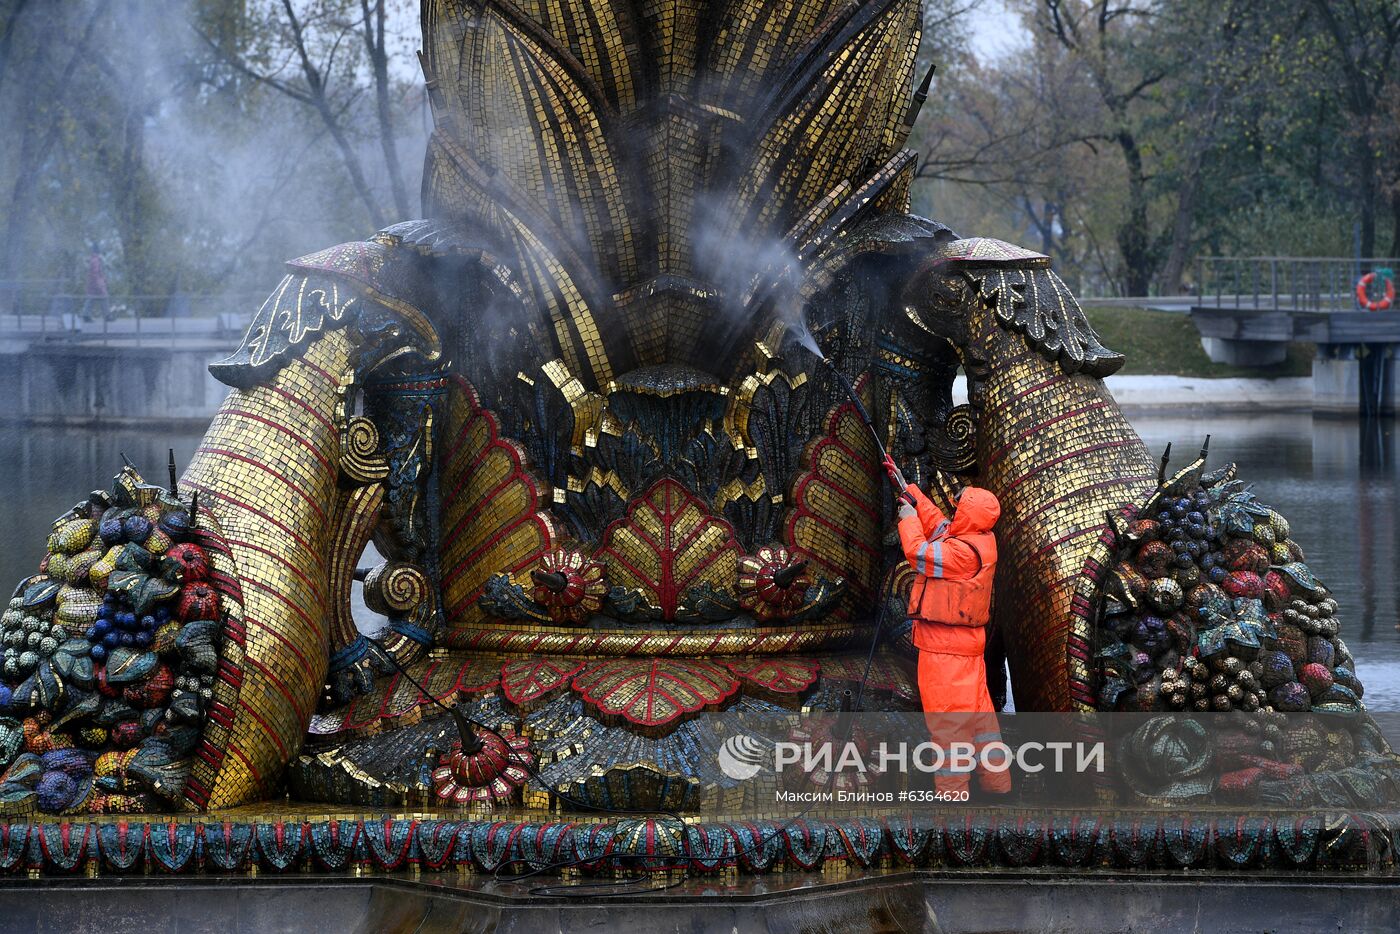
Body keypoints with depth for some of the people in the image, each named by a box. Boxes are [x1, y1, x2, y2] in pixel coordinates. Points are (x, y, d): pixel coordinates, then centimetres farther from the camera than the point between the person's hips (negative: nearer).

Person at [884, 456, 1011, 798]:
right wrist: (906, 487, 24)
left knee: (948, 717, -7)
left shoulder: (964, 551, -22)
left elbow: (919, 553, -21)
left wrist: (908, 518, -4)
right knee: (977, 711, 15)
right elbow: (935, 521, 19)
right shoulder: (978, 540, 7)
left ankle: (953, 792, -6)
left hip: (945, 646, -10)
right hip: (967, 641, 10)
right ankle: (996, 781, 21)